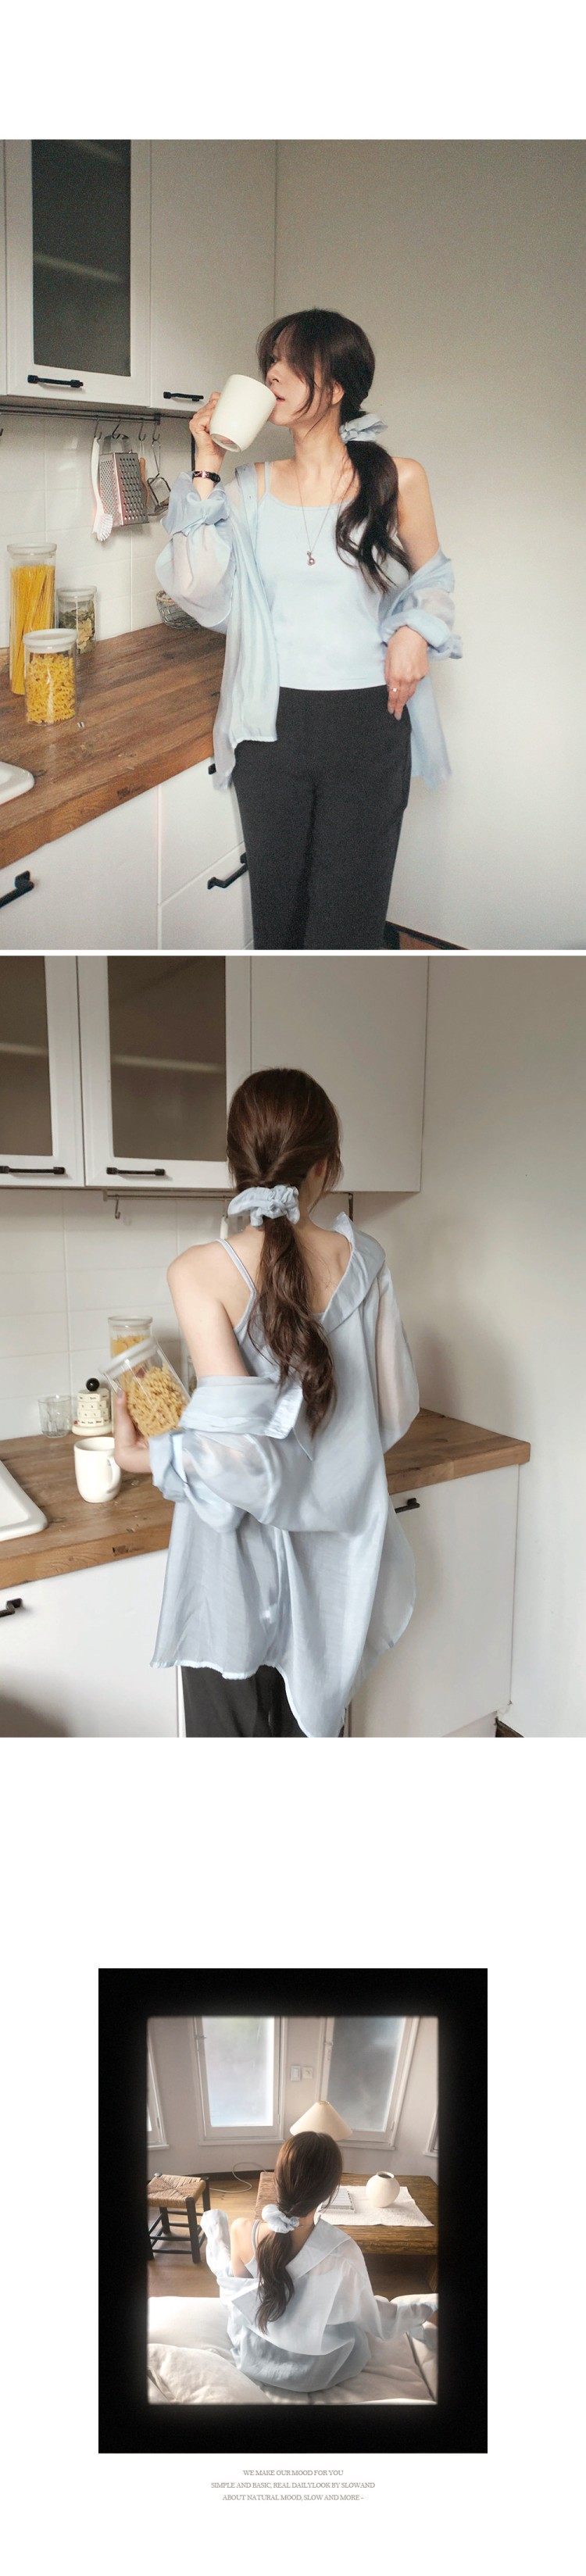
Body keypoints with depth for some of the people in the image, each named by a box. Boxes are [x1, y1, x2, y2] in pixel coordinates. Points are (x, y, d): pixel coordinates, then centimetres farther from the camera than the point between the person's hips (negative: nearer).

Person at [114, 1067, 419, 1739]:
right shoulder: (361, 1261, -6)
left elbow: (239, 1443, -24)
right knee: (309, 1730, 20)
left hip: (239, 1564, -3)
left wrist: (145, 1455, -7)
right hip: (329, 1560, 4)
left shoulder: (201, 1272, -18)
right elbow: (396, 1410, 2)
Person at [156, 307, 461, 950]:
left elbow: (432, 578, 12)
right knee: (277, 904, 11)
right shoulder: (251, 488, 5)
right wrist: (206, 474, -7)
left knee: (348, 915, 3)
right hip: (271, 727, 2)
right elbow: (199, 591, -6)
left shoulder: (396, 480, -2)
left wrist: (416, 630, -9)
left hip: (368, 724, -2)